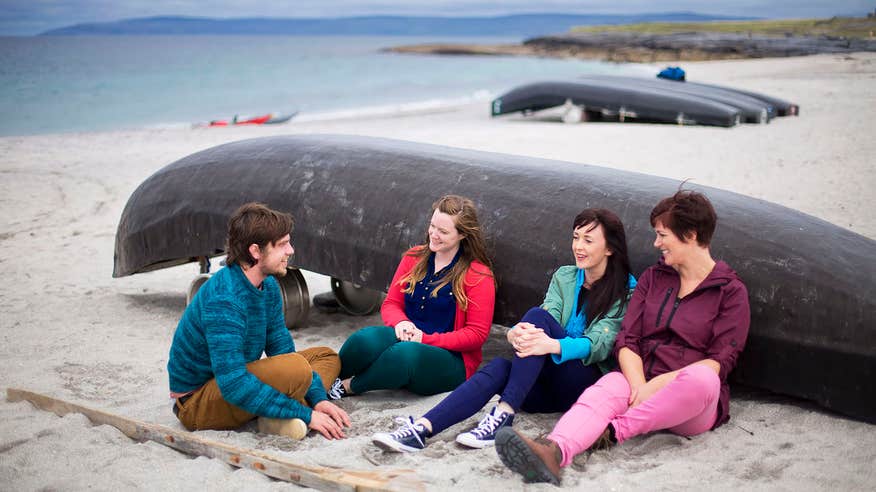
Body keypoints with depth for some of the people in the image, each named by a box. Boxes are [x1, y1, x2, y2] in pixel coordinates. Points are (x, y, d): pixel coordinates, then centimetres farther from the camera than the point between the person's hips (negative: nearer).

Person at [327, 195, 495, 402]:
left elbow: (477, 333, -6)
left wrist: (427, 338, -15)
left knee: (406, 353, -39)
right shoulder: (414, 257, 11)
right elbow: (391, 303, 13)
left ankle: (349, 386, -16)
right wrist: (400, 322, -12)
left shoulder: (478, 275, -4)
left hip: (450, 357, -4)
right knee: (367, 338, -32)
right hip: (405, 339, 4)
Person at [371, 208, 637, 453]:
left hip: (589, 380, -4)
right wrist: (515, 333, -26)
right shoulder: (563, 277, 16)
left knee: (537, 316, -27)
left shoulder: (626, 290, 0)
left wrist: (551, 345, -36)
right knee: (499, 367, -29)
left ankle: (503, 414, -34)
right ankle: (421, 428, -43)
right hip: (547, 386, 4)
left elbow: (600, 344, -15)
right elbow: (543, 327, 0)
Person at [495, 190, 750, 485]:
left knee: (701, 379, -37)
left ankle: (613, 431, -33)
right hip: (640, 382, 2)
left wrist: (661, 382, -18)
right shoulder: (653, 278, 17)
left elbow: (720, 362, -5)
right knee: (605, 390, -32)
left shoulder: (731, 291, 5)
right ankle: (554, 452, -61)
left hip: (691, 400, -2)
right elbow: (627, 340, 7)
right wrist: (639, 385, -13)